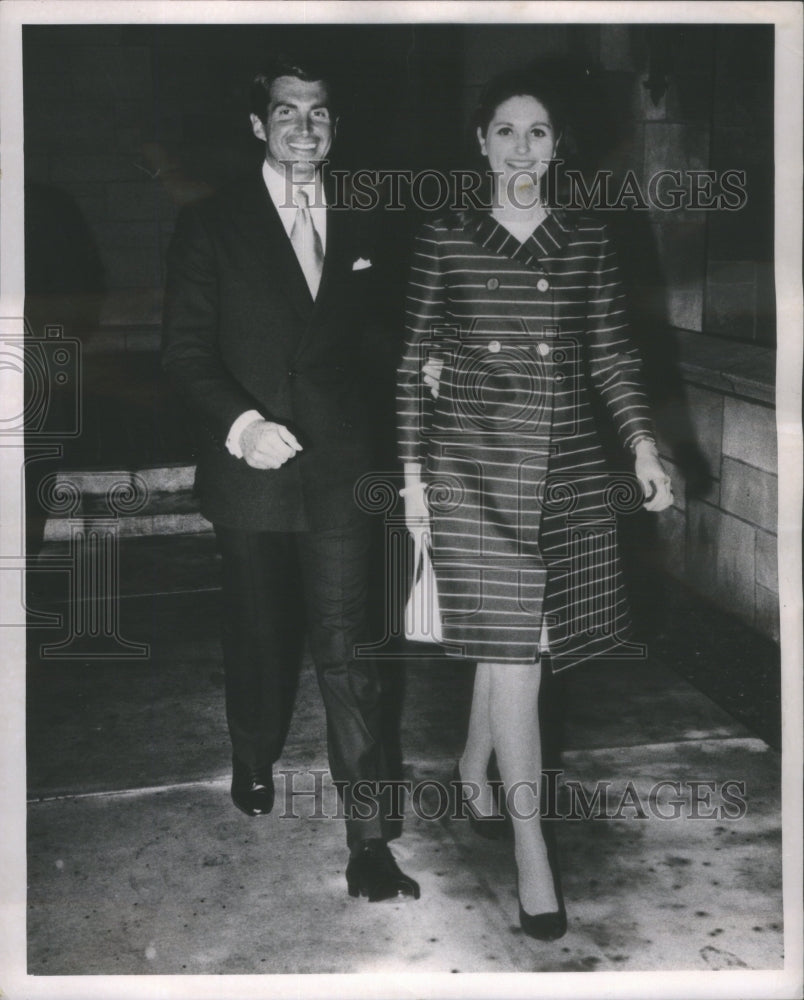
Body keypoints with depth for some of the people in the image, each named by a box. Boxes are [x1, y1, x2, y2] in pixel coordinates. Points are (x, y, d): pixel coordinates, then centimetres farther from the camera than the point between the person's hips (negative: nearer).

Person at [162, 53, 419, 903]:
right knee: (257, 635, 16)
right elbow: (185, 350, -7)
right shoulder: (210, 225, -2)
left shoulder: (355, 231, 10)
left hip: (337, 473, 1)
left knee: (346, 651, -4)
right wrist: (240, 422, -22)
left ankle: (368, 841, -1)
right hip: (251, 471, -1)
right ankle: (253, 763, 44)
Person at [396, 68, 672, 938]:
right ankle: (531, 852, 4)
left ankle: (473, 768, 39)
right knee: (513, 647, -6)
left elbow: (611, 355, 9)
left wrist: (643, 443, -2)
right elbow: (415, 362, 3)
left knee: (515, 640, 10)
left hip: (566, 465, 3)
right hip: (473, 464, -3)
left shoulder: (587, 243, 7)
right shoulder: (444, 239, 1)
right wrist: (413, 470, 0)